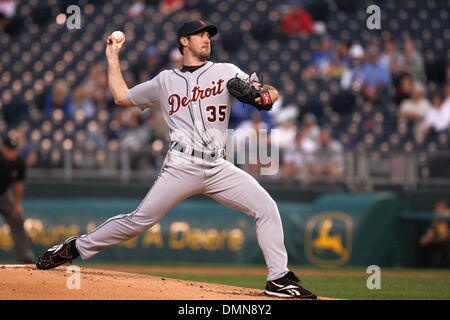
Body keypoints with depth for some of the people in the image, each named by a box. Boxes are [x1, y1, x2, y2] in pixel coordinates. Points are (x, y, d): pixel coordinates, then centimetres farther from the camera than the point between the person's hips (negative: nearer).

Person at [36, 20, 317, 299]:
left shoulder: (225, 72, 13)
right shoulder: (165, 81, 15)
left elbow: (271, 92, 5)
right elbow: (121, 96, 24)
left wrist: (265, 95, -19)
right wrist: (113, 57, 24)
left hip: (218, 169, 1)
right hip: (182, 168, -1)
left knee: (267, 207, -14)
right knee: (141, 220, -8)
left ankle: (279, 279, -9)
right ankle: (78, 247, 8)